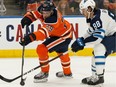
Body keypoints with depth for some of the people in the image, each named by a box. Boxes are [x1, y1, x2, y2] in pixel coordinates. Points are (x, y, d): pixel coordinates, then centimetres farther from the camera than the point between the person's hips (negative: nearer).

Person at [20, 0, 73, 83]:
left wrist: (30, 37, -66)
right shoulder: (45, 9, -20)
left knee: (41, 49, -19)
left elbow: (44, 32, -53)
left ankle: (44, 73, -3)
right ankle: (67, 72, 55)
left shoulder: (53, 20, -42)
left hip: (64, 36, -10)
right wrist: (27, 18, -32)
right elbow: (34, 14, -9)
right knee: (61, 52, 32)